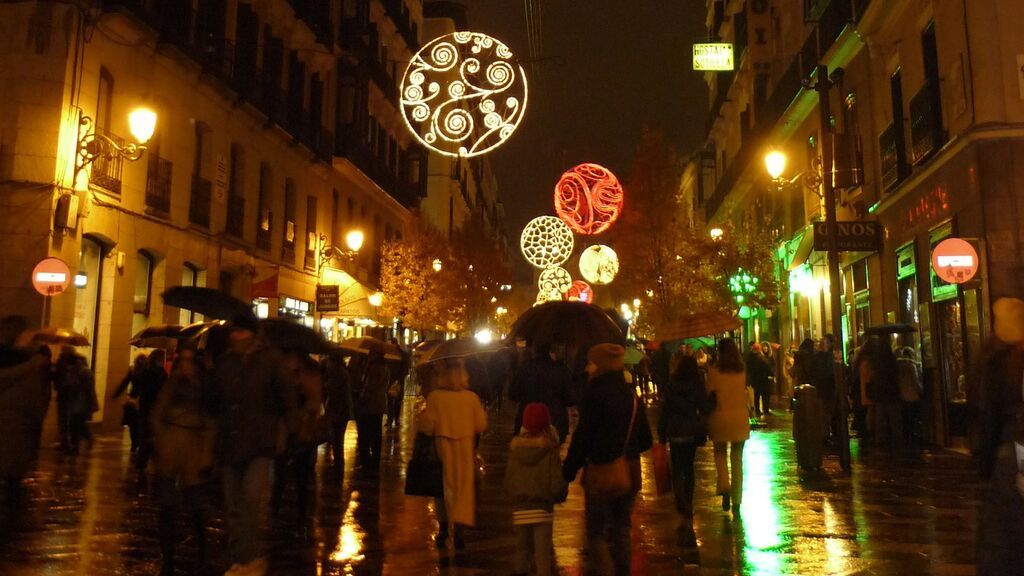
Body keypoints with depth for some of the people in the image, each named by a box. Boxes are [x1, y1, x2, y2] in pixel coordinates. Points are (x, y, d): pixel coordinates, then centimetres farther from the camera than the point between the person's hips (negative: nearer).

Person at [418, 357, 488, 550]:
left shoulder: (434, 397, -15)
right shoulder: (472, 398, -11)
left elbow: (427, 426, -11)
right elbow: (481, 425, -5)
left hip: (442, 448, 0)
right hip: (465, 449, 0)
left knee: (444, 487, 17)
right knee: (463, 487, 9)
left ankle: (443, 530, 24)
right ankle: (459, 532, 4)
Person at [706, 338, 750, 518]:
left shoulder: (714, 371, -10)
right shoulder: (743, 371, -1)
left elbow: (709, 395, -5)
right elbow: (747, 394, 5)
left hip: (720, 419, -2)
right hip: (740, 420, 2)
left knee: (720, 453, 18)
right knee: (737, 459, 11)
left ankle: (725, 486, -5)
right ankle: (736, 503, 13)